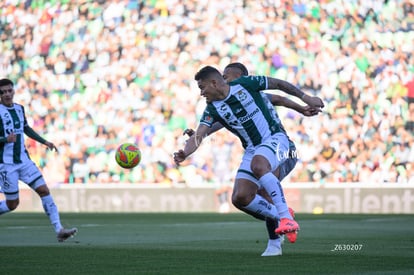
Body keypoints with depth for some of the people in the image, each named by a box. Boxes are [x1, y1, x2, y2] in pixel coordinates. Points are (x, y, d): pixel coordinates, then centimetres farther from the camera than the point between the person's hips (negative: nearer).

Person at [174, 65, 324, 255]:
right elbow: (198, 136, -15)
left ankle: (286, 217, -34)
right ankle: (280, 215, 11)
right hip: (252, 150, 6)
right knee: (240, 198, -11)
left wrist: (305, 98, 4)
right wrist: (185, 153, -35)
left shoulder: (245, 84, -10)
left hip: (274, 139, -6)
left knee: (258, 165, -38)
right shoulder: (213, 109, -1)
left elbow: (278, 84, 1)